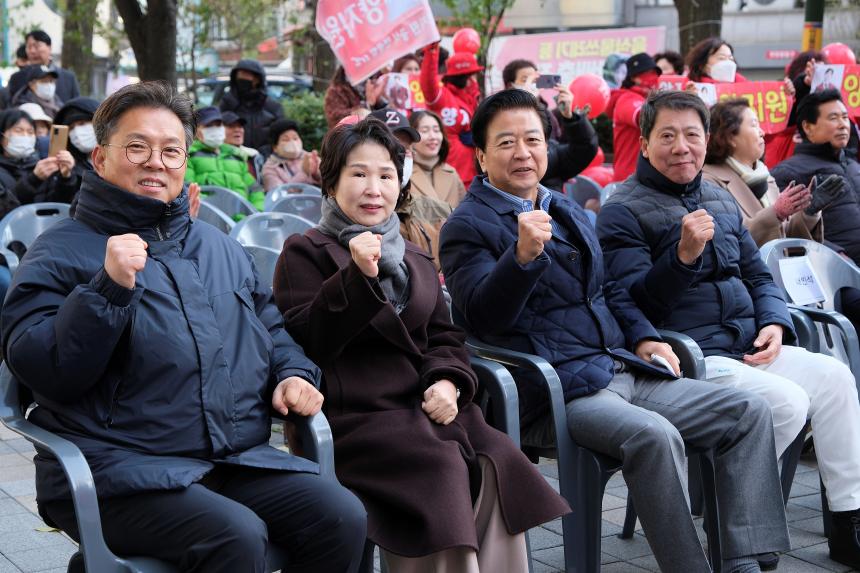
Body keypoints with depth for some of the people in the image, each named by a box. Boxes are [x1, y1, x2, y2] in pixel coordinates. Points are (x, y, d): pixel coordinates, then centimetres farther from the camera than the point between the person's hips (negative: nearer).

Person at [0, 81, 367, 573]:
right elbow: (40, 370, -11)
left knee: (343, 517, -16)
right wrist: (109, 288, -21)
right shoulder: (60, 254, 2)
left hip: (241, 459, 6)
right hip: (120, 471, -5)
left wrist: (293, 374, 11)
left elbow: (271, 327, 32)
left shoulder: (220, 247, 21)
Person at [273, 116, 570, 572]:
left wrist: (449, 381, -3)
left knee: (497, 461, -22)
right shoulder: (305, 253, 5)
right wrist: (358, 277, -19)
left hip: (424, 405, 6)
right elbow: (306, 342, -8)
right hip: (353, 414, -5)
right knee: (441, 467, -31)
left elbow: (445, 337, 19)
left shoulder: (414, 261, 24)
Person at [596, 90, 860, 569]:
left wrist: (775, 323, 3)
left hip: (747, 348, 8)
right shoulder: (623, 211, -6)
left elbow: (758, 275, 22)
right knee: (787, 400, -24)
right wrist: (683, 255, -30)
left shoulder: (720, 200, 18)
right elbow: (635, 302, -16)